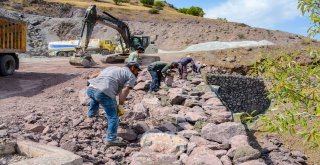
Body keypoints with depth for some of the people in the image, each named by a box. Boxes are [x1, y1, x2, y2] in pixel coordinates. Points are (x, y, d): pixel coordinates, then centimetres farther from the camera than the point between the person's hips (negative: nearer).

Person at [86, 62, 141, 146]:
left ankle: (92, 113, 56)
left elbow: (94, 76, 31)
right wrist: (120, 106, 1)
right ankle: (111, 139, 3)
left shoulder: (112, 68, 32)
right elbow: (124, 91, -3)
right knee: (113, 116, 5)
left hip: (90, 89, 8)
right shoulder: (131, 76, 12)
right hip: (104, 92, -7)